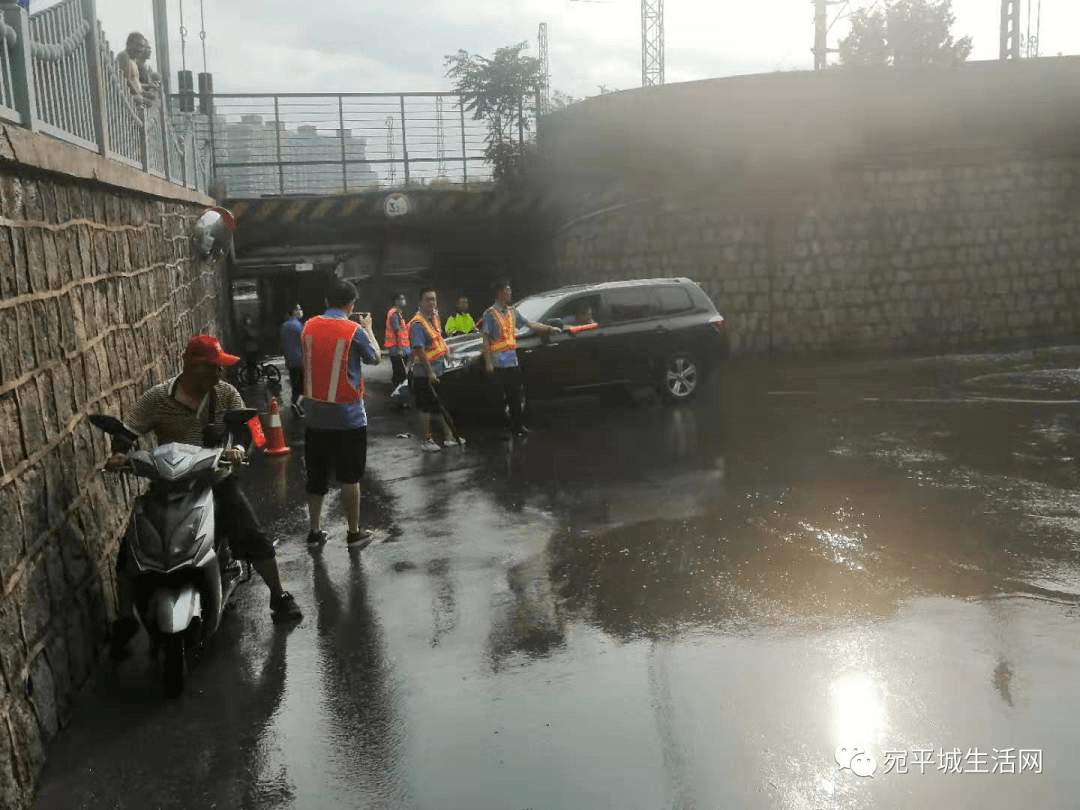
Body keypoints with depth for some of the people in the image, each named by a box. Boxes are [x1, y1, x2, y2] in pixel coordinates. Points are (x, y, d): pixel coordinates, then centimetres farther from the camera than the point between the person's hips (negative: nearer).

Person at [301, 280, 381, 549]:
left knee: (316, 476, 14)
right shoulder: (354, 330, -12)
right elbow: (375, 358, 3)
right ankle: (354, 534, 13)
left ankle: (315, 531, 22)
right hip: (348, 416, -4)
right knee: (350, 477, 6)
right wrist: (368, 328, 17)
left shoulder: (309, 326, 1)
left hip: (314, 415, 4)